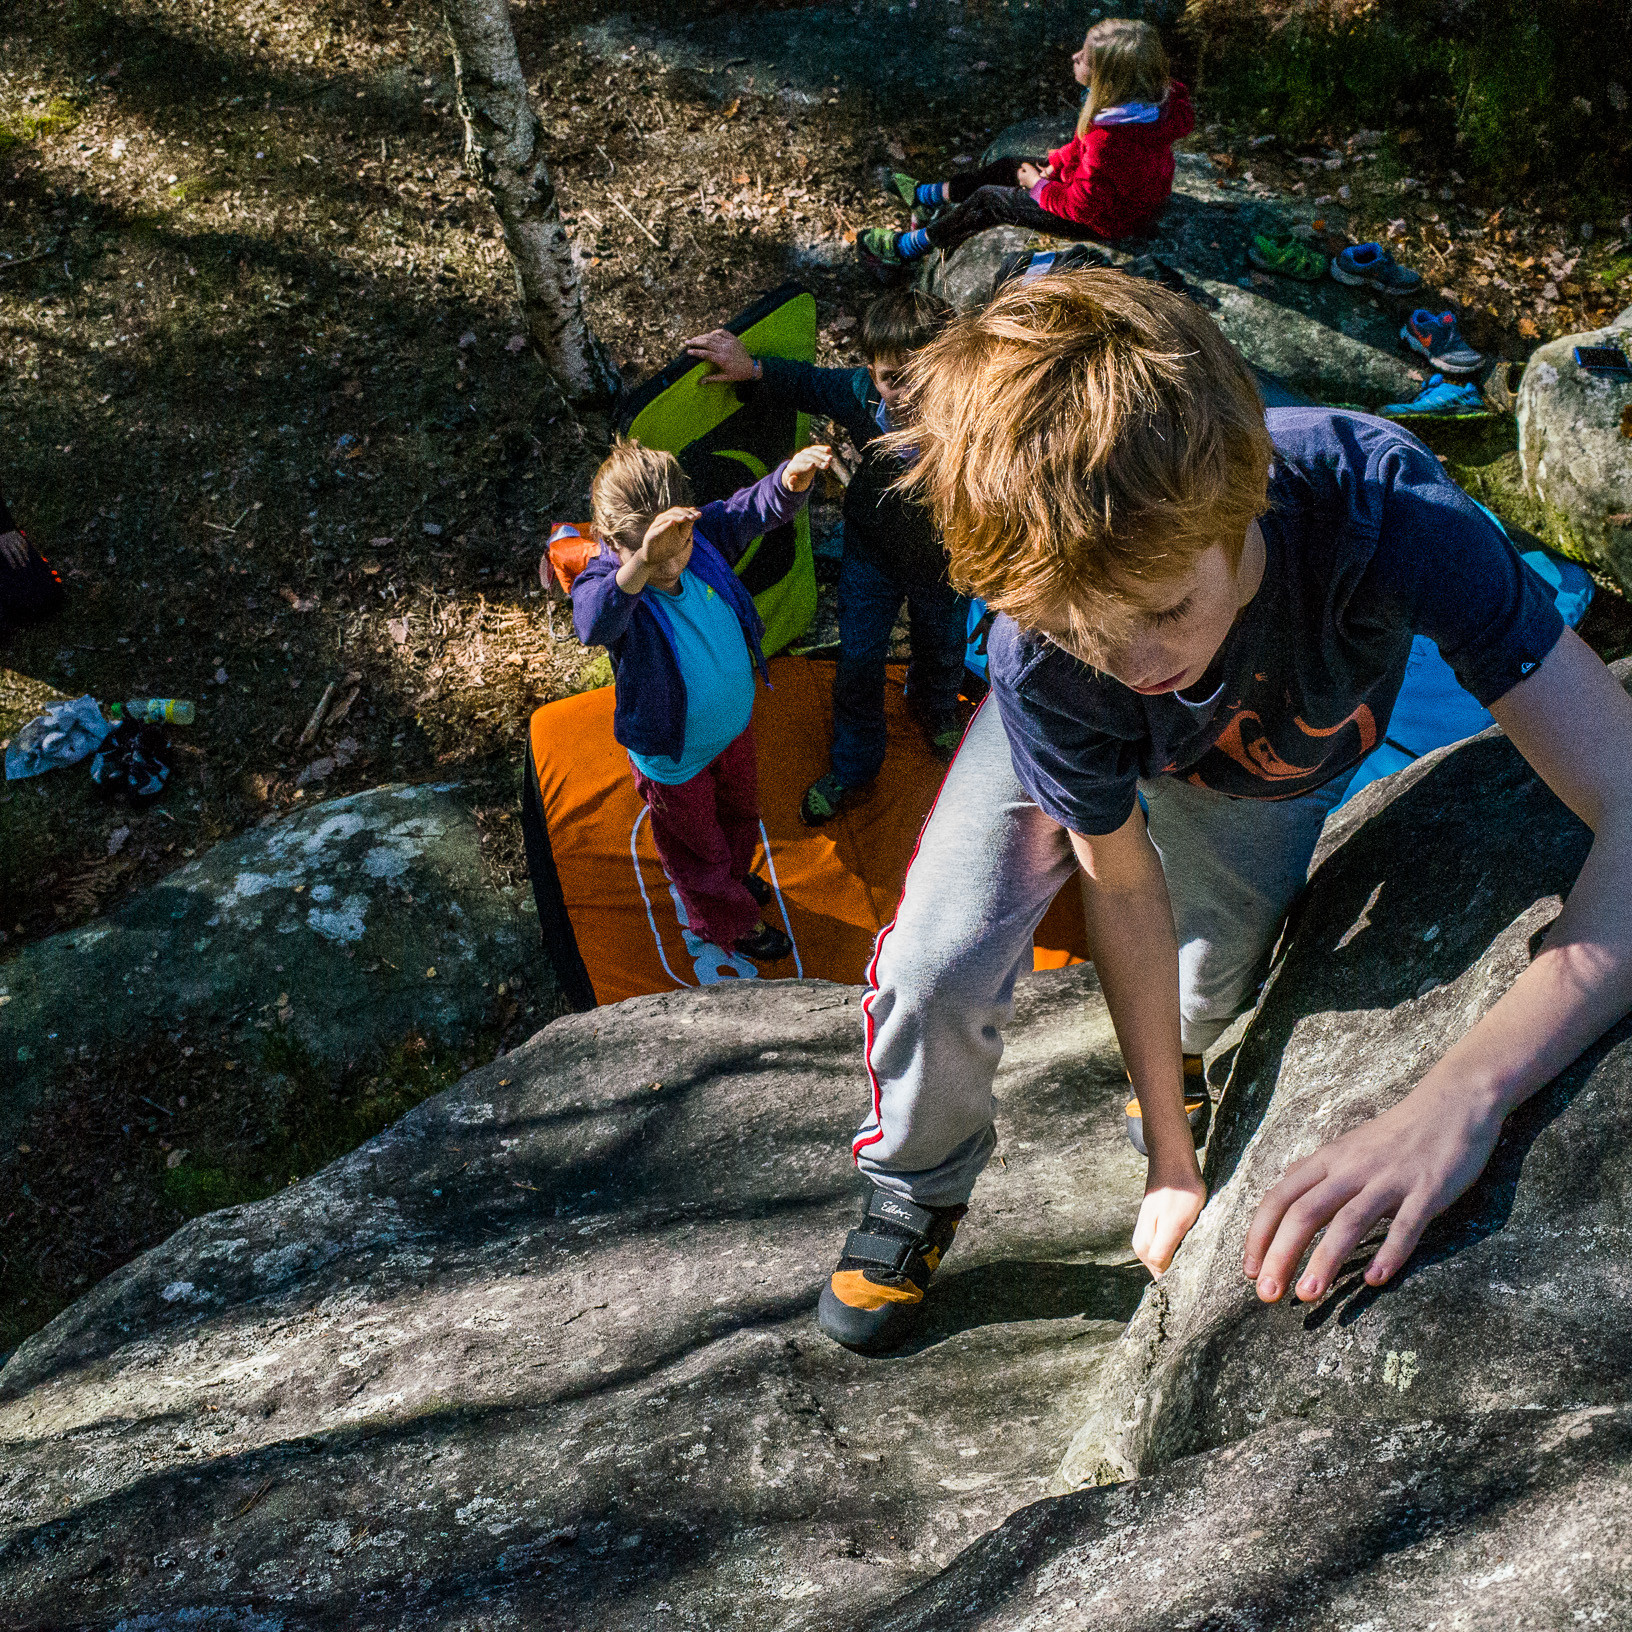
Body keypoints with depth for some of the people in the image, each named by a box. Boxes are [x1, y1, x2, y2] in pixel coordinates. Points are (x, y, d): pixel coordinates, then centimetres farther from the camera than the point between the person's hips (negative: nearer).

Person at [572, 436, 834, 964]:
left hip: (735, 724, 5)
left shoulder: (705, 534, -22)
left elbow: (755, 508, -18)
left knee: (740, 813, 34)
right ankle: (728, 922, 52)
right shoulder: (609, 582, -37)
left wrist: (791, 479, -44)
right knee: (699, 845, 23)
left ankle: (735, 877, 66)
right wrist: (641, 563, -79)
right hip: (676, 759, -5)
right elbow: (595, 623, -59)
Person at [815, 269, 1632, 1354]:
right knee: (939, 969, -19)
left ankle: (1190, 1054, 52)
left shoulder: (1380, 506, -48)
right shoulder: (1042, 662, -42)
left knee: (1213, 998, 11)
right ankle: (917, 1193, 14)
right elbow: (1122, 883, -24)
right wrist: (1170, 1161, -15)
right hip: (1074, 740, -1)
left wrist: (1461, 1096, -63)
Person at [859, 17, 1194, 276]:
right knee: (1006, 168, 18)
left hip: (1106, 221, -9)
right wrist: (1053, 166, 0)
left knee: (989, 200, 0)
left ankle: (903, 249, 17)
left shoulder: (1112, 141, -41)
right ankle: (926, 195, 41)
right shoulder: (1150, 95, -12)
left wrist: (1039, 186, -13)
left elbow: (1082, 205, -29)